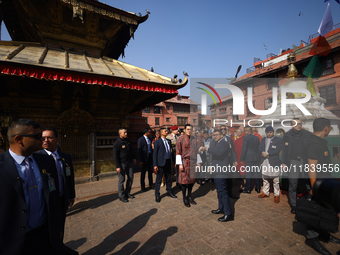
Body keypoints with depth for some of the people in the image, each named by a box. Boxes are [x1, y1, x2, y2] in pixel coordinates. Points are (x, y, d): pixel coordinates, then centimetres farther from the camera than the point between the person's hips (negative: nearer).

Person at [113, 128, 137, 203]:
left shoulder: (128, 140, 6)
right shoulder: (117, 143, -14)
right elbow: (115, 156, -14)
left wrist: (133, 158, 18)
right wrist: (117, 166, -16)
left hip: (129, 162, 7)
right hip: (122, 164, -7)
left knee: (131, 178, 12)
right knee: (121, 180, 4)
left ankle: (127, 193, 29)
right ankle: (121, 196, 19)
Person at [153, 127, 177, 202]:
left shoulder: (169, 141, 10)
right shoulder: (157, 142, -7)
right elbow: (155, 154, -9)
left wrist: (173, 161, 12)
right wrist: (155, 165, -14)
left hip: (168, 162, 6)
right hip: (161, 162, -5)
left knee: (169, 178, 17)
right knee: (159, 179, 4)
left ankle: (169, 191, 35)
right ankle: (157, 195, 18)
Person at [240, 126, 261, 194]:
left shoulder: (245, 138, -11)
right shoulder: (257, 138, 9)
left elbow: (244, 149, -13)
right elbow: (259, 148, 13)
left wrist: (241, 159, -7)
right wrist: (259, 159, 20)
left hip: (248, 158, -6)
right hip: (256, 158, 6)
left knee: (248, 173, 0)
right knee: (256, 173, 13)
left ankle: (248, 189, 6)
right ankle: (258, 188, 20)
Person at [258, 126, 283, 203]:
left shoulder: (278, 140, -1)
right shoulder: (263, 140, 16)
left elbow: (278, 150, -11)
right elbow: (260, 148, 8)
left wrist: (267, 153, -14)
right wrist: (262, 153, -12)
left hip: (274, 162, -5)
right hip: (264, 161, 5)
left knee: (275, 179, 0)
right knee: (265, 178, 14)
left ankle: (276, 195, 13)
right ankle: (265, 192, 27)